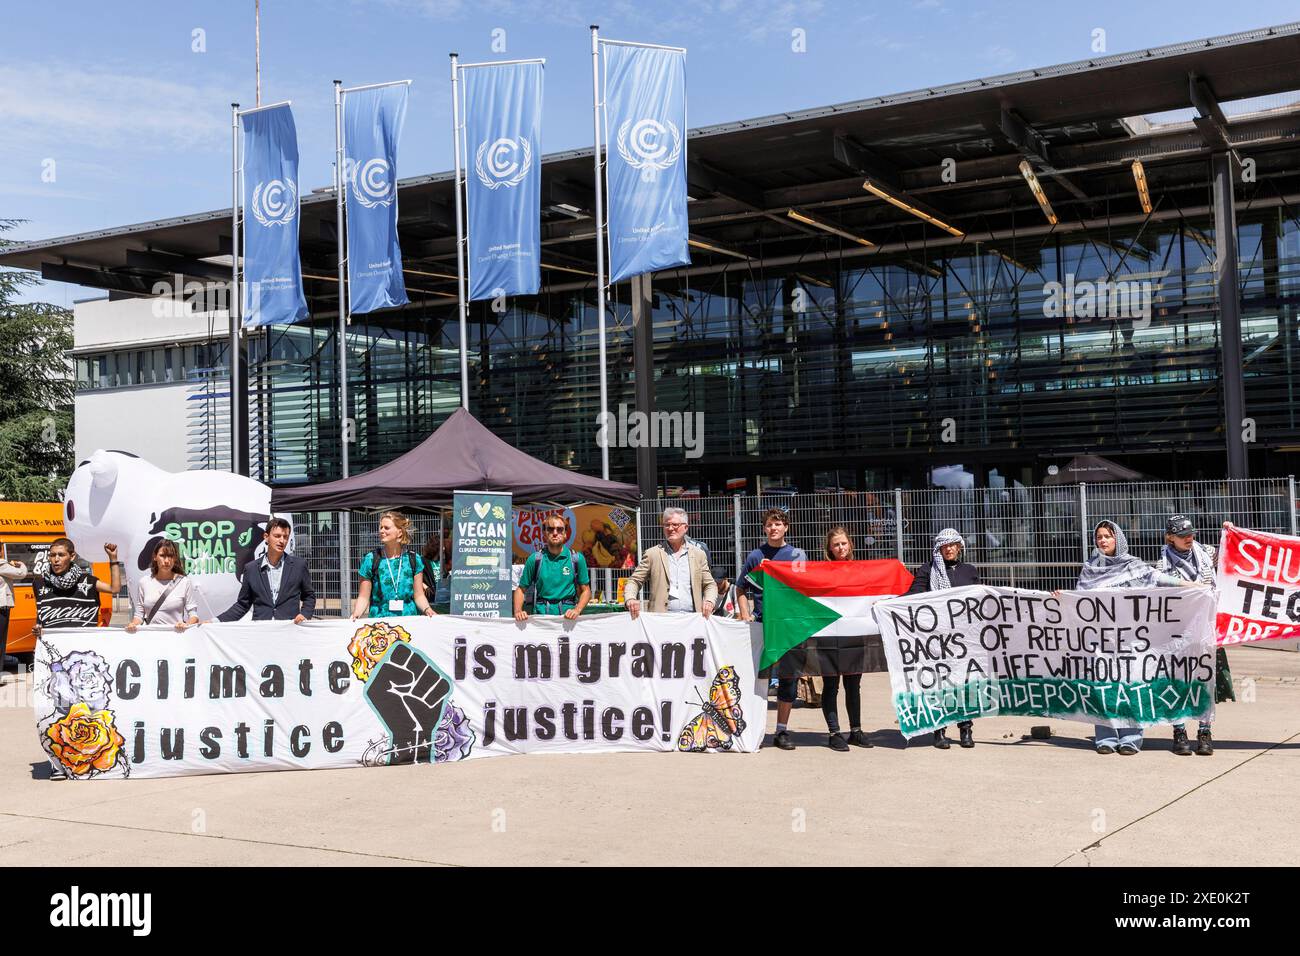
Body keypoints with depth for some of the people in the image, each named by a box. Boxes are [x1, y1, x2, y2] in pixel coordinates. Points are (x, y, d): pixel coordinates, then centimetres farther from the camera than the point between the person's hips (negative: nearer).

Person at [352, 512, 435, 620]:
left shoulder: (414, 559, 8)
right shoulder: (370, 560, 4)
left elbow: (419, 596, 11)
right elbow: (363, 598, 6)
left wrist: (427, 609, -7)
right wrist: (356, 614, -12)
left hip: (409, 621, 1)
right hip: (379, 620, -1)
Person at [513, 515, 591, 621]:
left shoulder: (577, 558, 6)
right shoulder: (534, 559, 6)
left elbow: (586, 591, 11)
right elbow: (521, 589, 12)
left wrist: (577, 610, -7)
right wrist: (518, 611, -6)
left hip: (567, 614, 1)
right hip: (541, 614, 0)